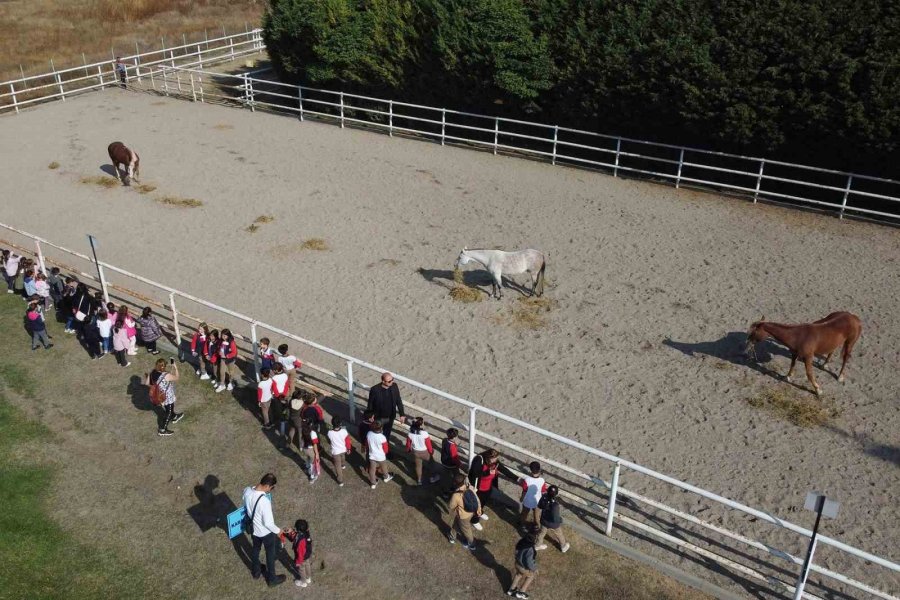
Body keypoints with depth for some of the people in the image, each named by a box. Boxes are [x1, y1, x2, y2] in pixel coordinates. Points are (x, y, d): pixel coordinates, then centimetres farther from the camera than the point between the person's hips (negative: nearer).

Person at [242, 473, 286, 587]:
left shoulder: (247, 490, -19)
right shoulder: (265, 501, -40)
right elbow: (268, 523, -29)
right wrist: (277, 531, -10)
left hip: (253, 528, 6)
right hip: (266, 532, -6)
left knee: (255, 549, 31)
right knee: (270, 554, 19)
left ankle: (256, 572, 54)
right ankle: (272, 579, 39)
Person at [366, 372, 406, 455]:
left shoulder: (394, 386, -17)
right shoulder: (375, 389, -28)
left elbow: (398, 401, -4)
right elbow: (370, 405, -15)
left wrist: (402, 414, -2)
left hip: (390, 417, 3)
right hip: (378, 418, -3)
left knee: (387, 435, 25)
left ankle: (386, 449, 48)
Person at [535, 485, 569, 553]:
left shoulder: (544, 497, -25)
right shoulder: (554, 505, -42)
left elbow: (539, 505, -4)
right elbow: (555, 519, -31)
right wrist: (560, 519, -10)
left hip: (544, 521, 4)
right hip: (553, 524, -4)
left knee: (542, 532, 32)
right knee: (559, 535, 26)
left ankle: (538, 545, 55)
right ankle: (564, 547, 52)